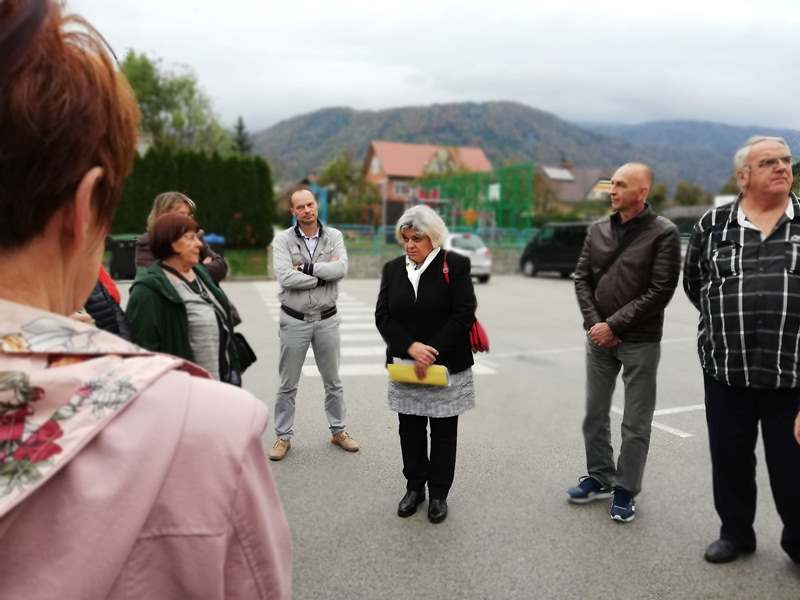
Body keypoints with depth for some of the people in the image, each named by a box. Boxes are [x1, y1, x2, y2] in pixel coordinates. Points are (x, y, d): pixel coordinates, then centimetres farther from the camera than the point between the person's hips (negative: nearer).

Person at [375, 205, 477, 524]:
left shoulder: (455, 265, -7)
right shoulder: (393, 269, 5)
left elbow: (464, 315, -12)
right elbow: (383, 317, 0)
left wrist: (432, 353, -17)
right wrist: (411, 347, -16)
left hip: (447, 366, -3)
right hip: (404, 366, 3)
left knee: (443, 432, 8)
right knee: (410, 430, 12)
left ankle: (439, 494, 24)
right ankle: (414, 487, 30)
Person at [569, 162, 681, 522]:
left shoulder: (663, 233, -7)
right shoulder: (598, 229, 7)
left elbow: (660, 291, -13)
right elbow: (582, 278, 6)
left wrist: (614, 325, -15)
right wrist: (593, 323, -8)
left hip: (640, 341, -4)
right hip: (599, 338, 5)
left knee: (635, 423, 4)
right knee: (595, 414, 13)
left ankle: (625, 490, 18)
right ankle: (600, 478, 29)